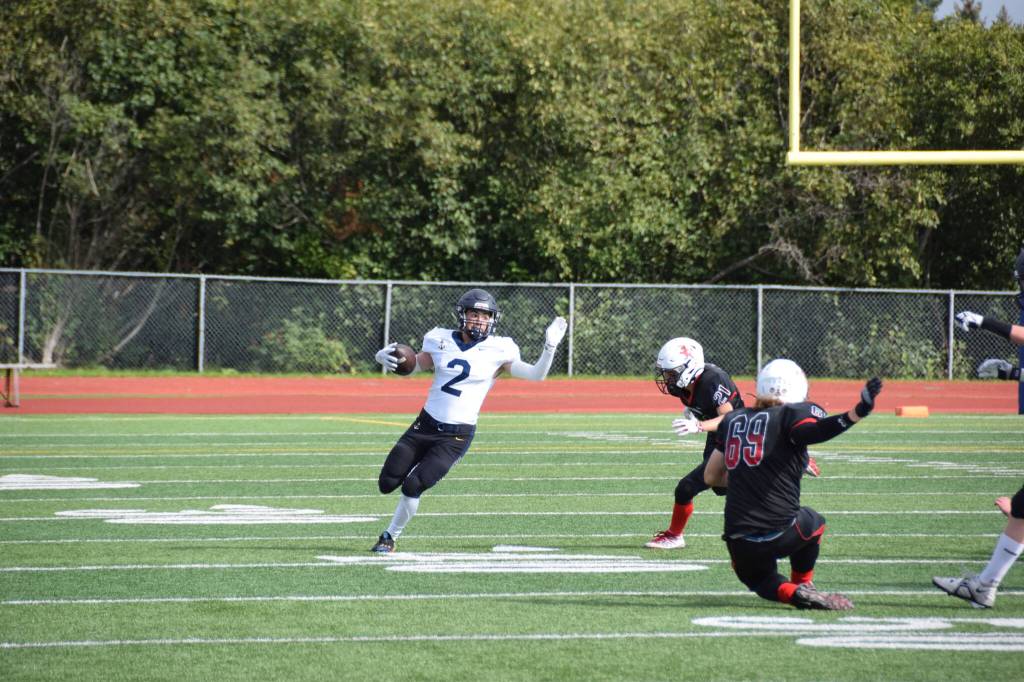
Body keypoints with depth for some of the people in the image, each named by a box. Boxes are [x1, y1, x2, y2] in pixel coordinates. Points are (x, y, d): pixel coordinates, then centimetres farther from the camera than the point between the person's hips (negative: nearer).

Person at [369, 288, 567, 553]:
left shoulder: (497, 352, -5)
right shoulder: (441, 342, 2)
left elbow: (536, 374, -8)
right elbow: (409, 367, 13)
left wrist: (550, 347, -24)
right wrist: (385, 357, -7)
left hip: (457, 435, -3)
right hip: (425, 425, 3)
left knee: (412, 487, -13)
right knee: (387, 483, 2)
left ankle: (390, 537, 9)